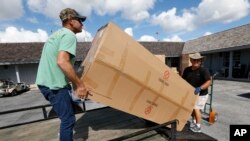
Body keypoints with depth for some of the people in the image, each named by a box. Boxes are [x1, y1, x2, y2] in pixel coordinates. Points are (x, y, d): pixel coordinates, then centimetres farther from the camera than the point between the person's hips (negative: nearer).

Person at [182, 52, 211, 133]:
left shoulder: (203, 70, -19)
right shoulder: (187, 70, -5)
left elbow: (209, 82, -28)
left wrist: (200, 88, -41)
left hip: (201, 94, -5)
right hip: (191, 93, 6)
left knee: (196, 108, -7)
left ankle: (198, 126, 12)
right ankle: (193, 121, 42)